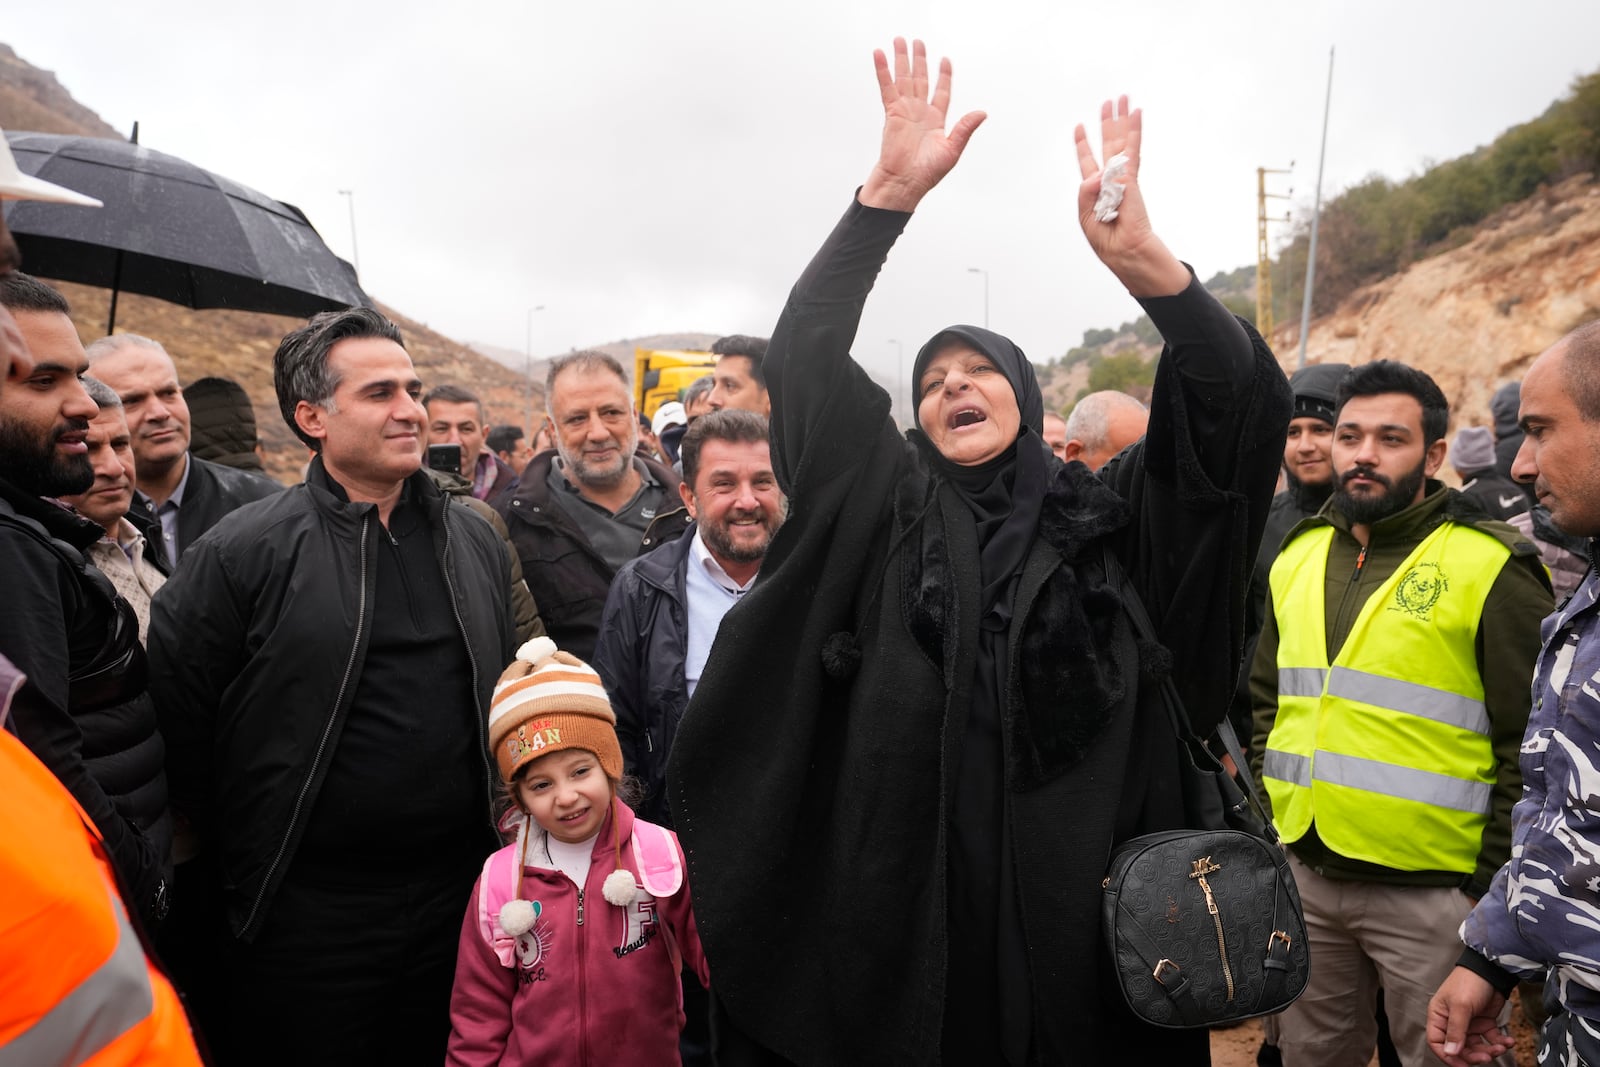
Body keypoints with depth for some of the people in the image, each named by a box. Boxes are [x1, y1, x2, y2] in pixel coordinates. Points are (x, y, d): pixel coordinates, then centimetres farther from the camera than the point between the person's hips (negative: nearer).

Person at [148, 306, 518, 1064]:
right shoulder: (241, 553, -11)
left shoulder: (475, 542, 4)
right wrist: (237, 866, 0)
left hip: (456, 896, 4)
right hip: (306, 911, -4)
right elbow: (176, 716, -7)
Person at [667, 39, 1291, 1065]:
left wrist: (1145, 262, -20)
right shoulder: (892, 507, 5)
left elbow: (1242, 401, -5)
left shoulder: (1112, 515, 5)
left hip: (1082, 899, 0)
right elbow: (806, 357, -2)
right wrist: (888, 194, -11)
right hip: (903, 895, 0)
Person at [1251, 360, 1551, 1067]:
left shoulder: (1490, 568, -10)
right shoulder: (1298, 555, 7)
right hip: (1304, 875, 5)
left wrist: (1492, 887, -10)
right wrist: (1264, 828, 9)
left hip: (1432, 891, -5)